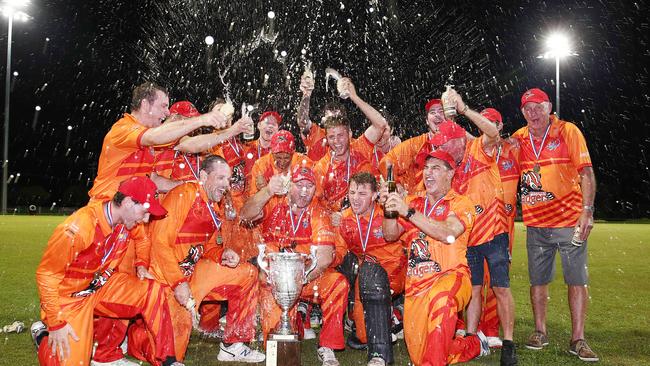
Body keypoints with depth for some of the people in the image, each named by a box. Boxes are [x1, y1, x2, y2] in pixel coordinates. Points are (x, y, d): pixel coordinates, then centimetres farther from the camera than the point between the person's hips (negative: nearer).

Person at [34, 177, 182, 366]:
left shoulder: (128, 220, -10)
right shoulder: (80, 226, -31)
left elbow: (142, 236, 17)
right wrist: (56, 323, -21)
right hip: (69, 297, -6)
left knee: (153, 290, -11)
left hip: (102, 285, 6)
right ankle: (45, 339, 17)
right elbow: (46, 274, -23)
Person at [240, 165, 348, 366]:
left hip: (308, 278, 1)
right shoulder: (274, 203, 0)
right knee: (270, 291, -32)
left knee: (338, 283, -22)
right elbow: (246, 215, -19)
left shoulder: (318, 214, 0)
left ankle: (327, 348, -11)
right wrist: (268, 191, -35)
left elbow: (325, 257, -12)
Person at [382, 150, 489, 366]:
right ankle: (474, 345, 32)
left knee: (440, 296, -42)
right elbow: (390, 236, 6)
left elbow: (448, 233, -20)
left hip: (450, 276, -5)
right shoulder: (413, 203, 14)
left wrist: (408, 212, -25)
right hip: (415, 284, 5)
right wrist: (390, 209, -13)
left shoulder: (461, 203, 0)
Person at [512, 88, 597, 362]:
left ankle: (578, 339, 8)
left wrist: (587, 211, -19)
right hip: (536, 223, 3)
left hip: (569, 220, -3)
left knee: (577, 280, -1)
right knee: (538, 280, 10)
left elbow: (586, 173, -9)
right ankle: (540, 332, 24)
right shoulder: (518, 139, 5)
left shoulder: (568, 131, -5)